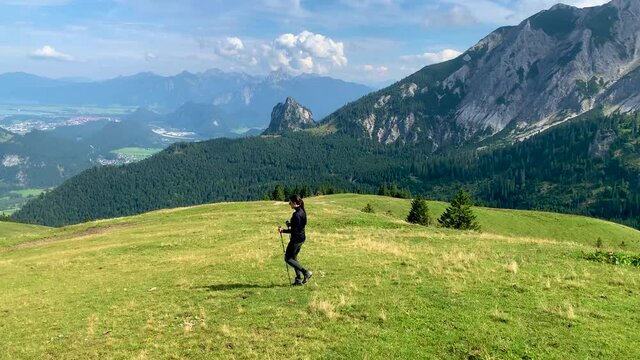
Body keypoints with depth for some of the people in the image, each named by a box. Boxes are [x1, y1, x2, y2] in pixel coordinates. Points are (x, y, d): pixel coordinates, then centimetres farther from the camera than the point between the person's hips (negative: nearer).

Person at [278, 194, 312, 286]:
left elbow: (295, 230, -23)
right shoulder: (302, 211, 7)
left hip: (296, 239, -10)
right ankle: (299, 279, 19)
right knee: (293, 257, 19)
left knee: (288, 258, 2)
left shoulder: (296, 214, -22)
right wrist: (291, 224, 13)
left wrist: (283, 231, -20)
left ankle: (306, 272, -1)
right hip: (301, 238, 10)